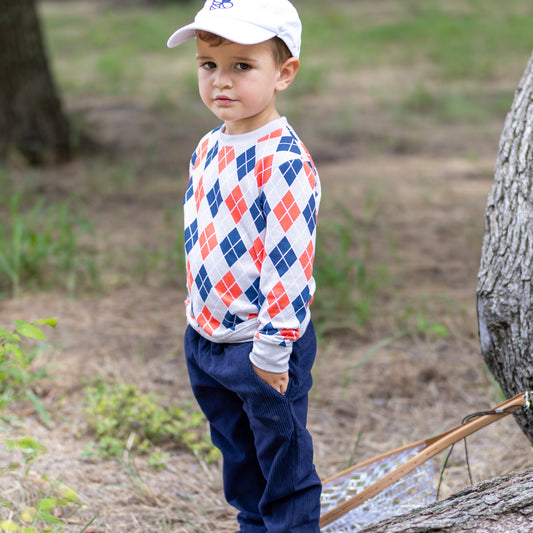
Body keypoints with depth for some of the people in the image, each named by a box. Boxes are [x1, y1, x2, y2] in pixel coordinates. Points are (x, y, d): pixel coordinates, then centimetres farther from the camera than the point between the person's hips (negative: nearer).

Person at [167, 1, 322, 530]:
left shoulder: (284, 161, -23)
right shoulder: (208, 149, 5)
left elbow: (289, 261, -24)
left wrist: (272, 351, -22)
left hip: (261, 346, -9)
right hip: (205, 338, 9)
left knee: (283, 460, 6)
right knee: (236, 451, 24)